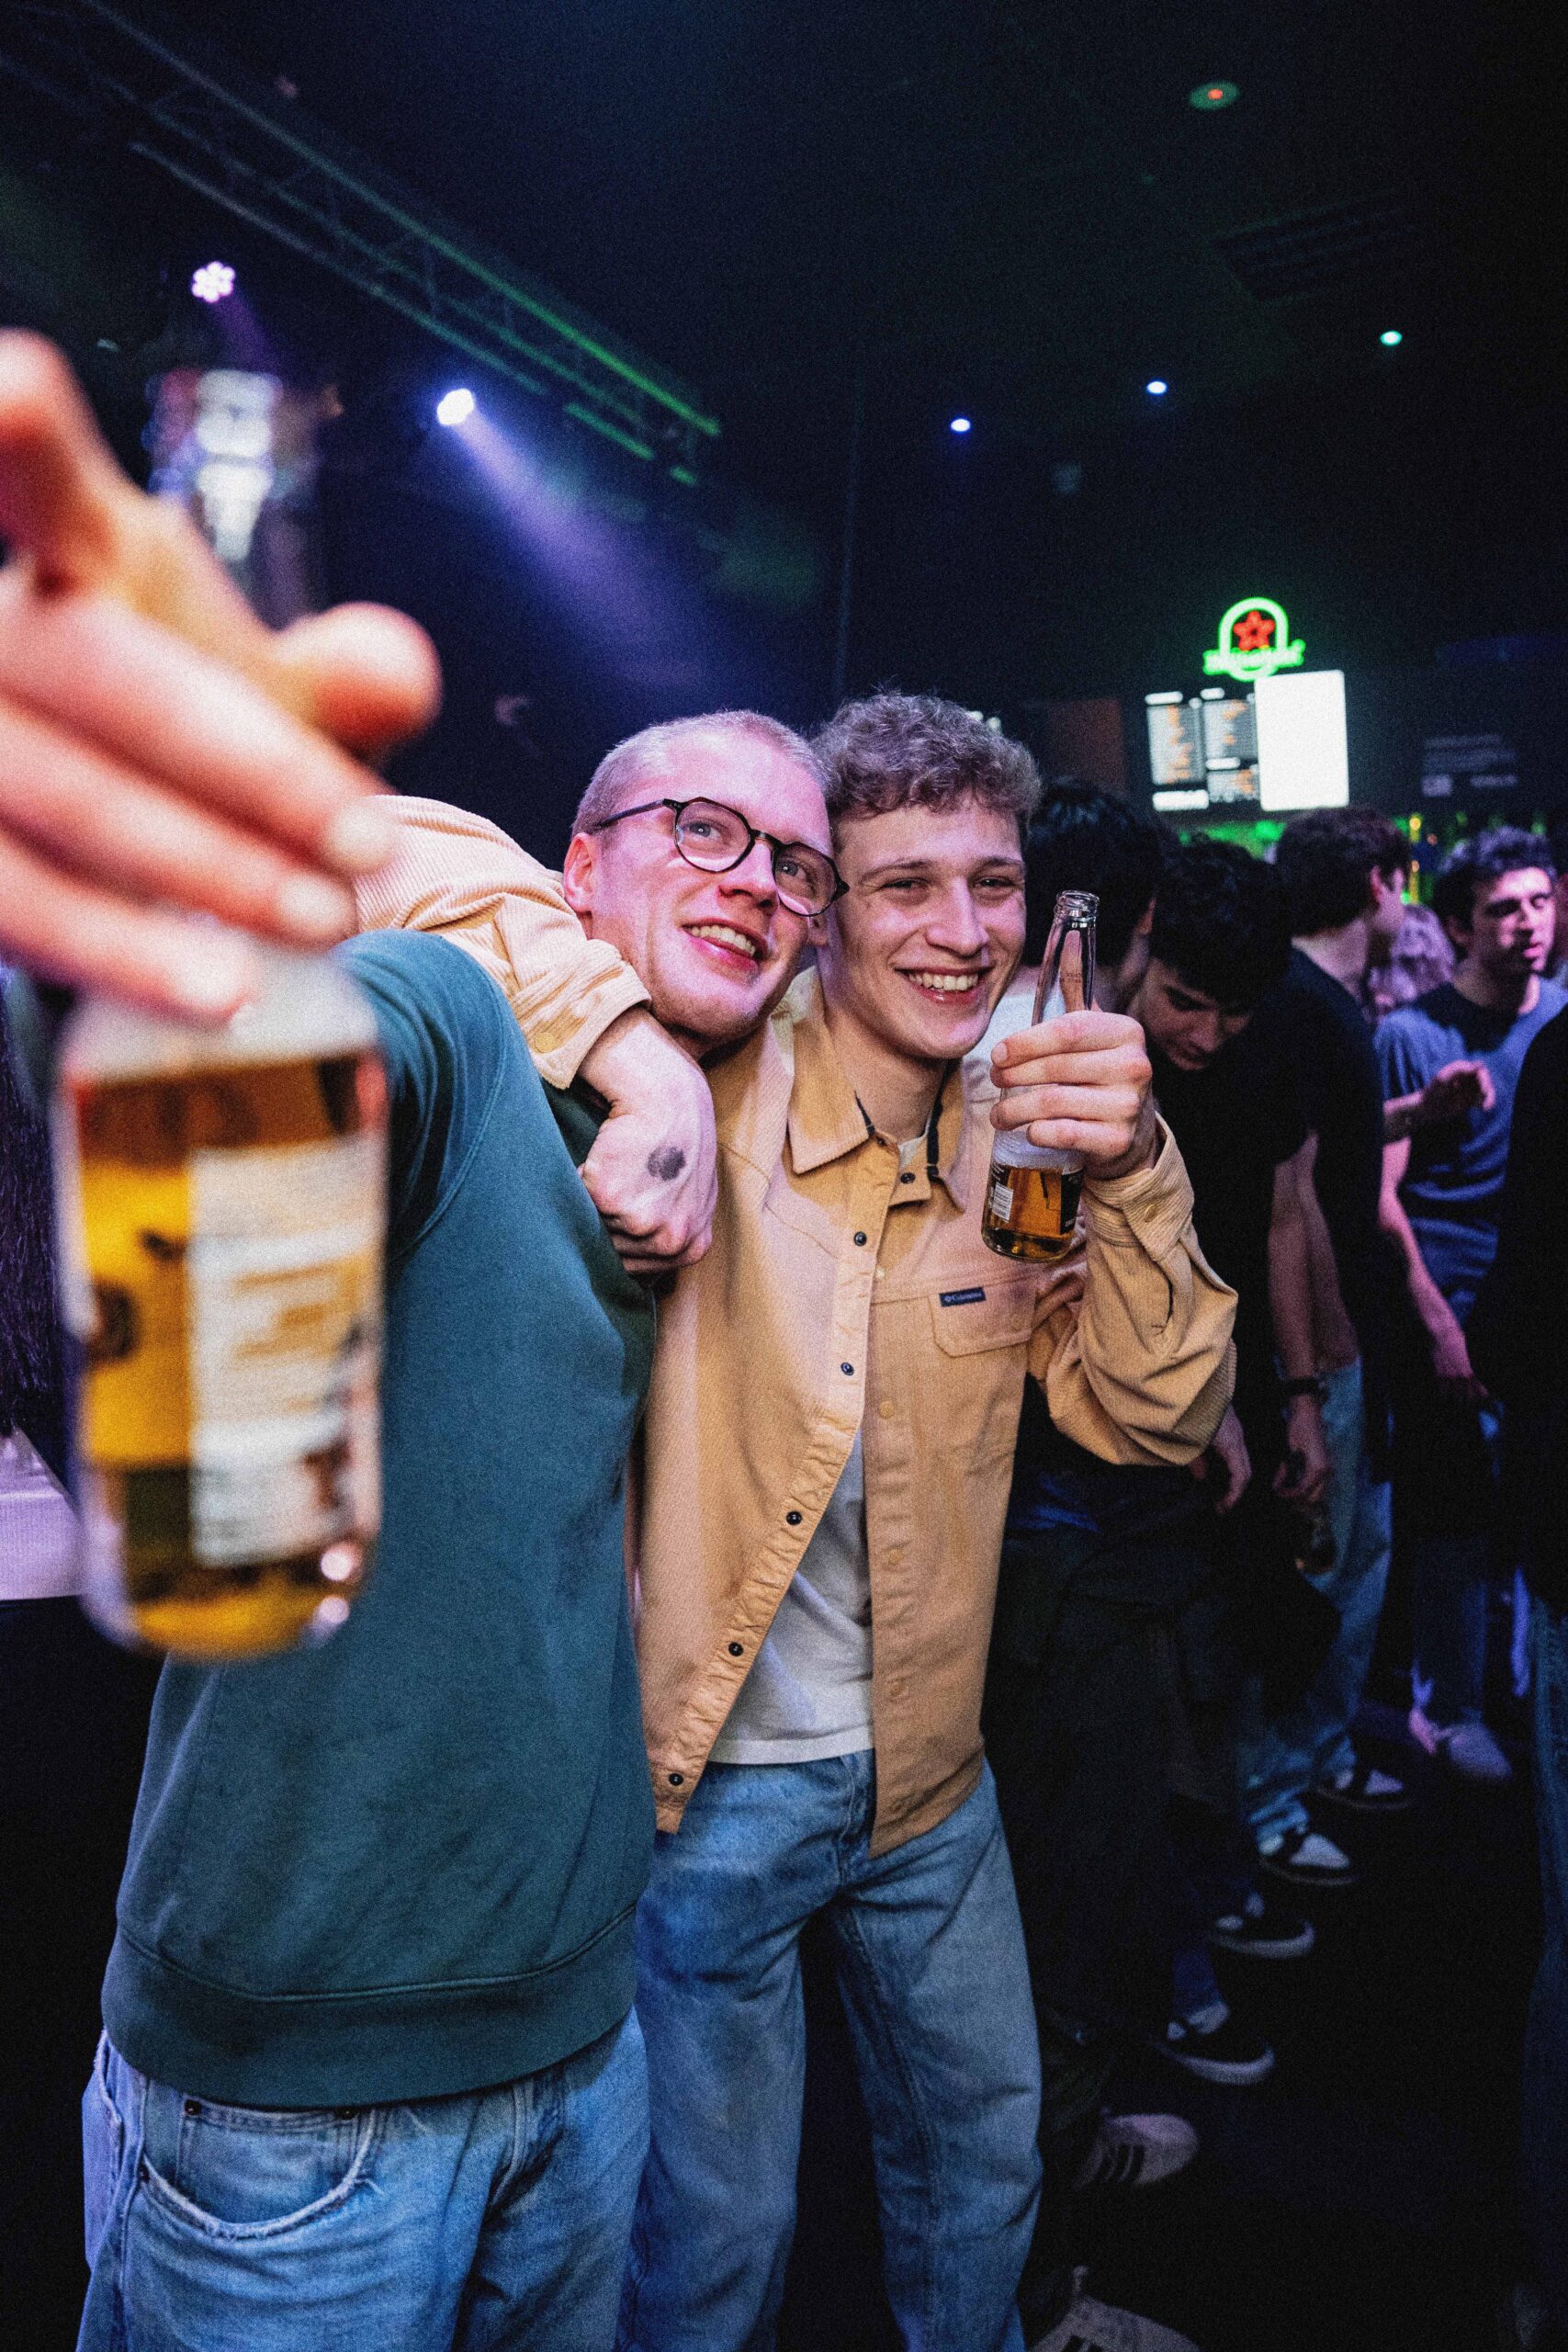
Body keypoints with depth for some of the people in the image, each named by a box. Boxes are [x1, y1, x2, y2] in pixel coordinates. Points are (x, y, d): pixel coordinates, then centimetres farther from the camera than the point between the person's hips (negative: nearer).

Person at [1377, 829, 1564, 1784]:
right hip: (1459, 1308, -4)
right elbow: (1382, 1194, -8)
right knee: (1460, 1519, 3)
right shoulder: (1414, 1035, -7)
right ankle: (1451, 1709, 20)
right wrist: (1437, 1321, -12)